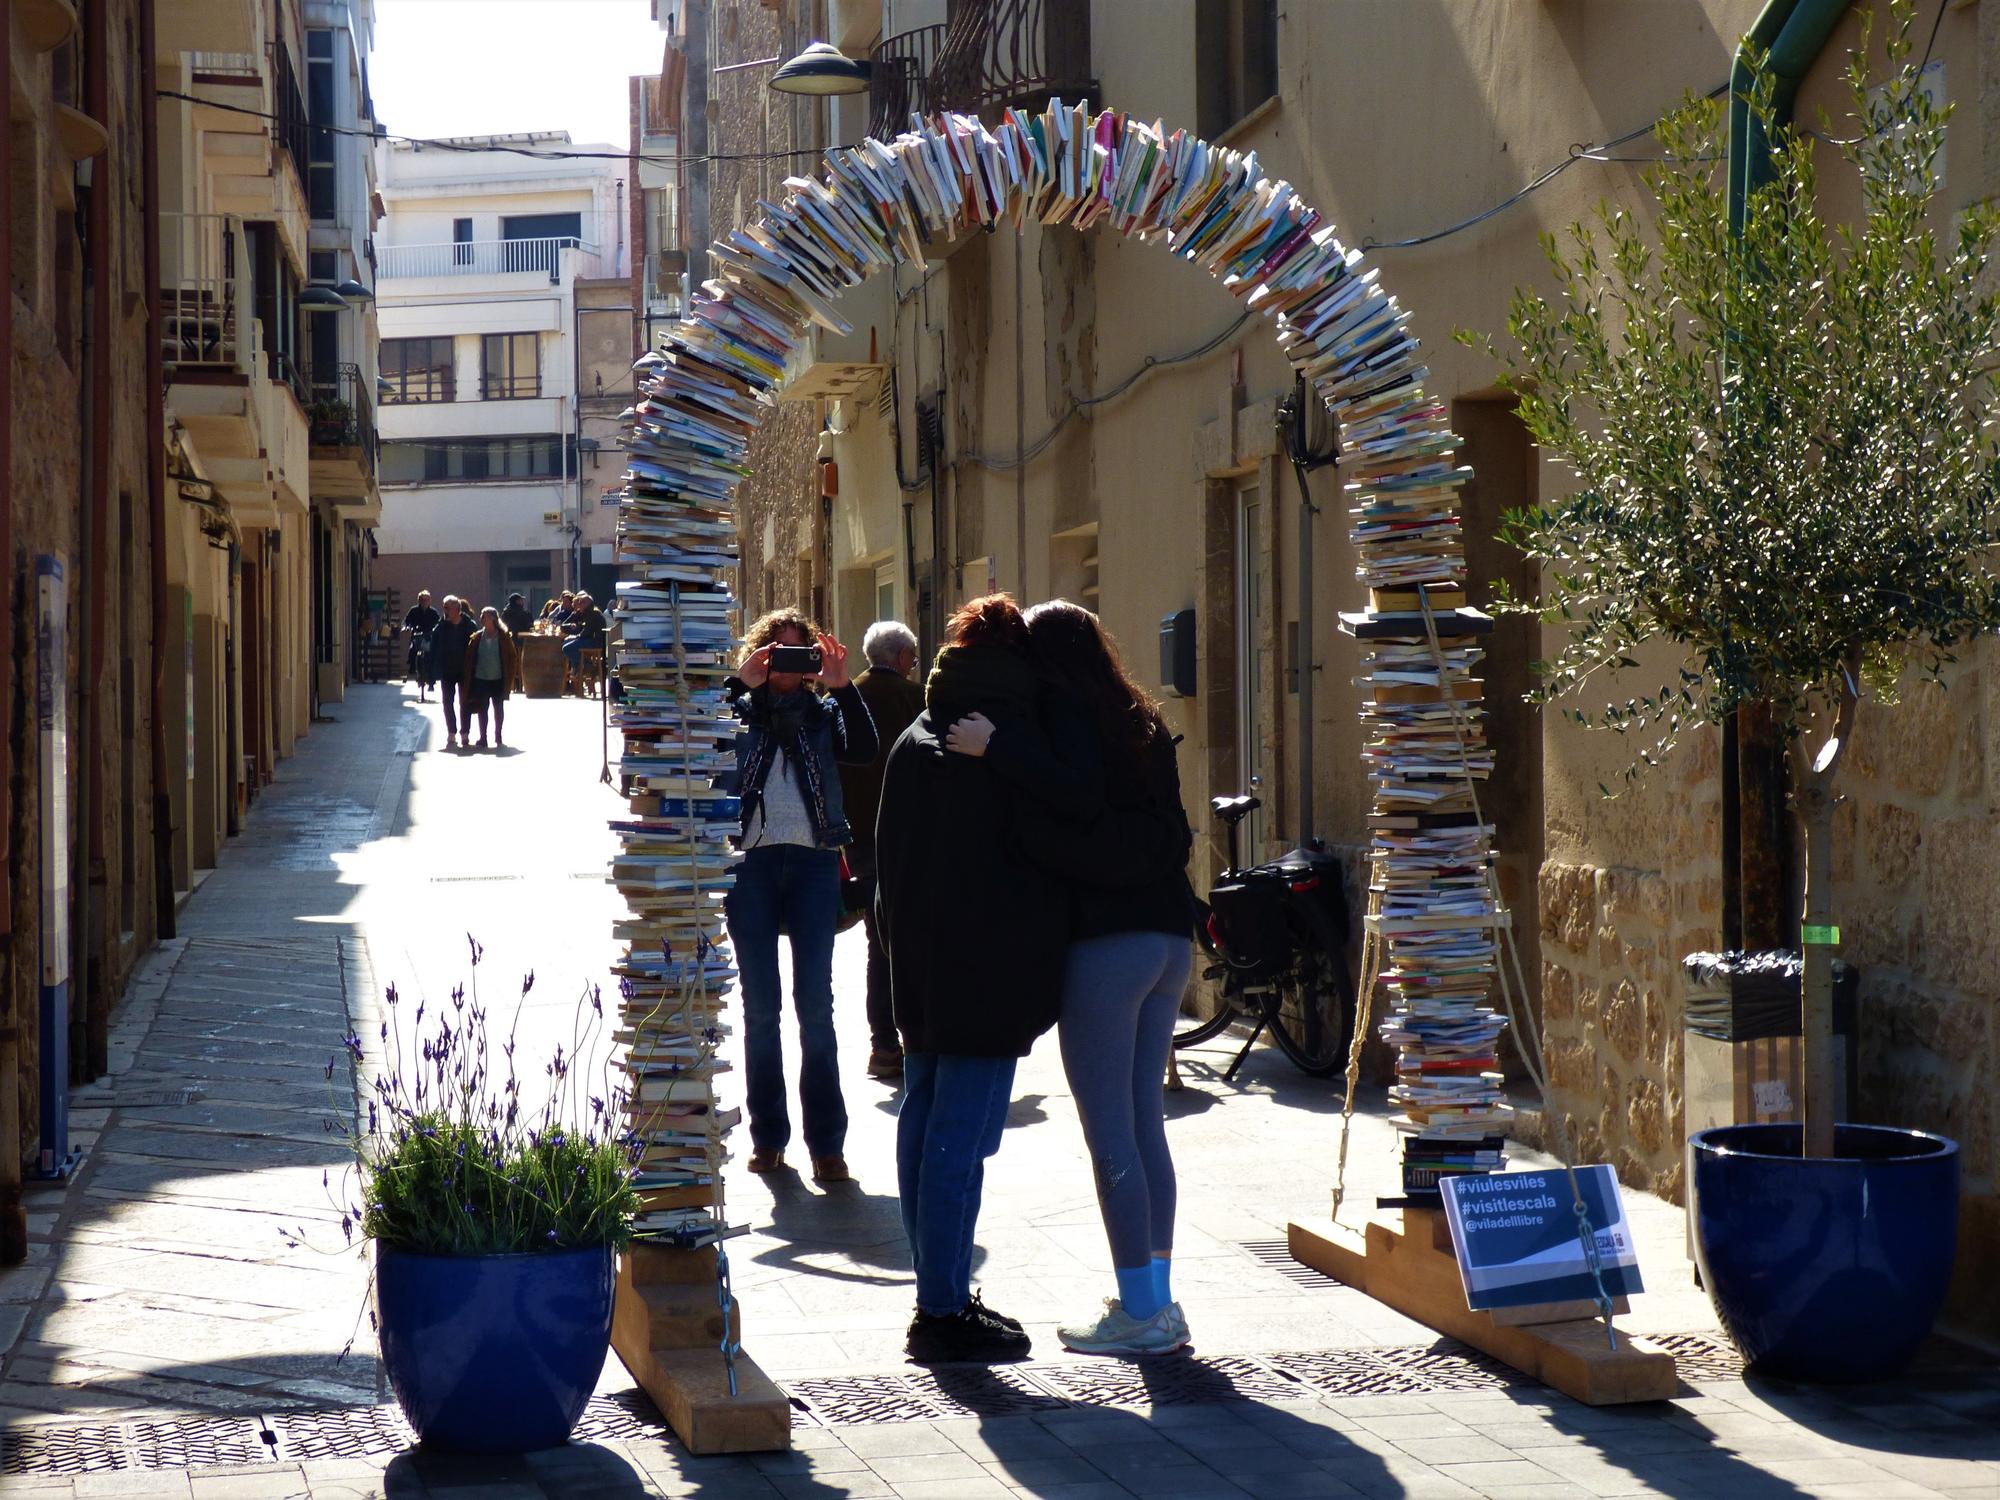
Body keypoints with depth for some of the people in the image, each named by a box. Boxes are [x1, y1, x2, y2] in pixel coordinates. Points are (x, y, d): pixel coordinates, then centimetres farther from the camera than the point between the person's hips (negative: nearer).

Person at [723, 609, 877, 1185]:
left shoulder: (823, 711, 11)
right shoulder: (739, 709, 9)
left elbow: (864, 750, -7)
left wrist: (841, 686, -13)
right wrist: (740, 683, -15)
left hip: (813, 862, 0)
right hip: (750, 862, 0)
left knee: (816, 1004, -2)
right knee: (760, 1006, 5)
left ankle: (826, 1141, 0)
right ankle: (768, 1135, 12)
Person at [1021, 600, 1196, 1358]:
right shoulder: (1145, 728, 13)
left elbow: (1068, 845, -18)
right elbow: (1173, 840, 13)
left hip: (1105, 944, -8)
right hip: (1170, 934, 8)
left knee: (1110, 1133, -2)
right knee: (1146, 1123, 14)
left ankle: (1140, 1309, -1)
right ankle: (1158, 1299, 18)